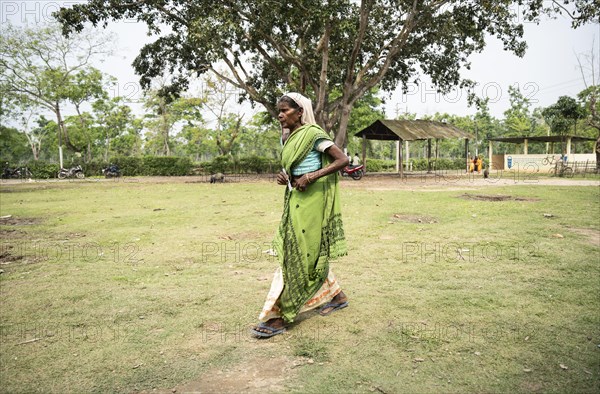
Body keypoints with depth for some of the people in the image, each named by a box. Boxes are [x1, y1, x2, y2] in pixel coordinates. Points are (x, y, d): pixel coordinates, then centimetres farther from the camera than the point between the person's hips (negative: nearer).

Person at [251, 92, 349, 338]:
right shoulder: (287, 138, 11)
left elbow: (343, 160, -16)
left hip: (311, 200, -9)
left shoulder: (313, 134, -12)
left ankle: (280, 316, 1)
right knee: (309, 253, 14)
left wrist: (311, 177, -21)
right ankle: (336, 296, 31)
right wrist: (284, 178, 0)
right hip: (295, 198, 9)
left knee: (297, 255, -5)